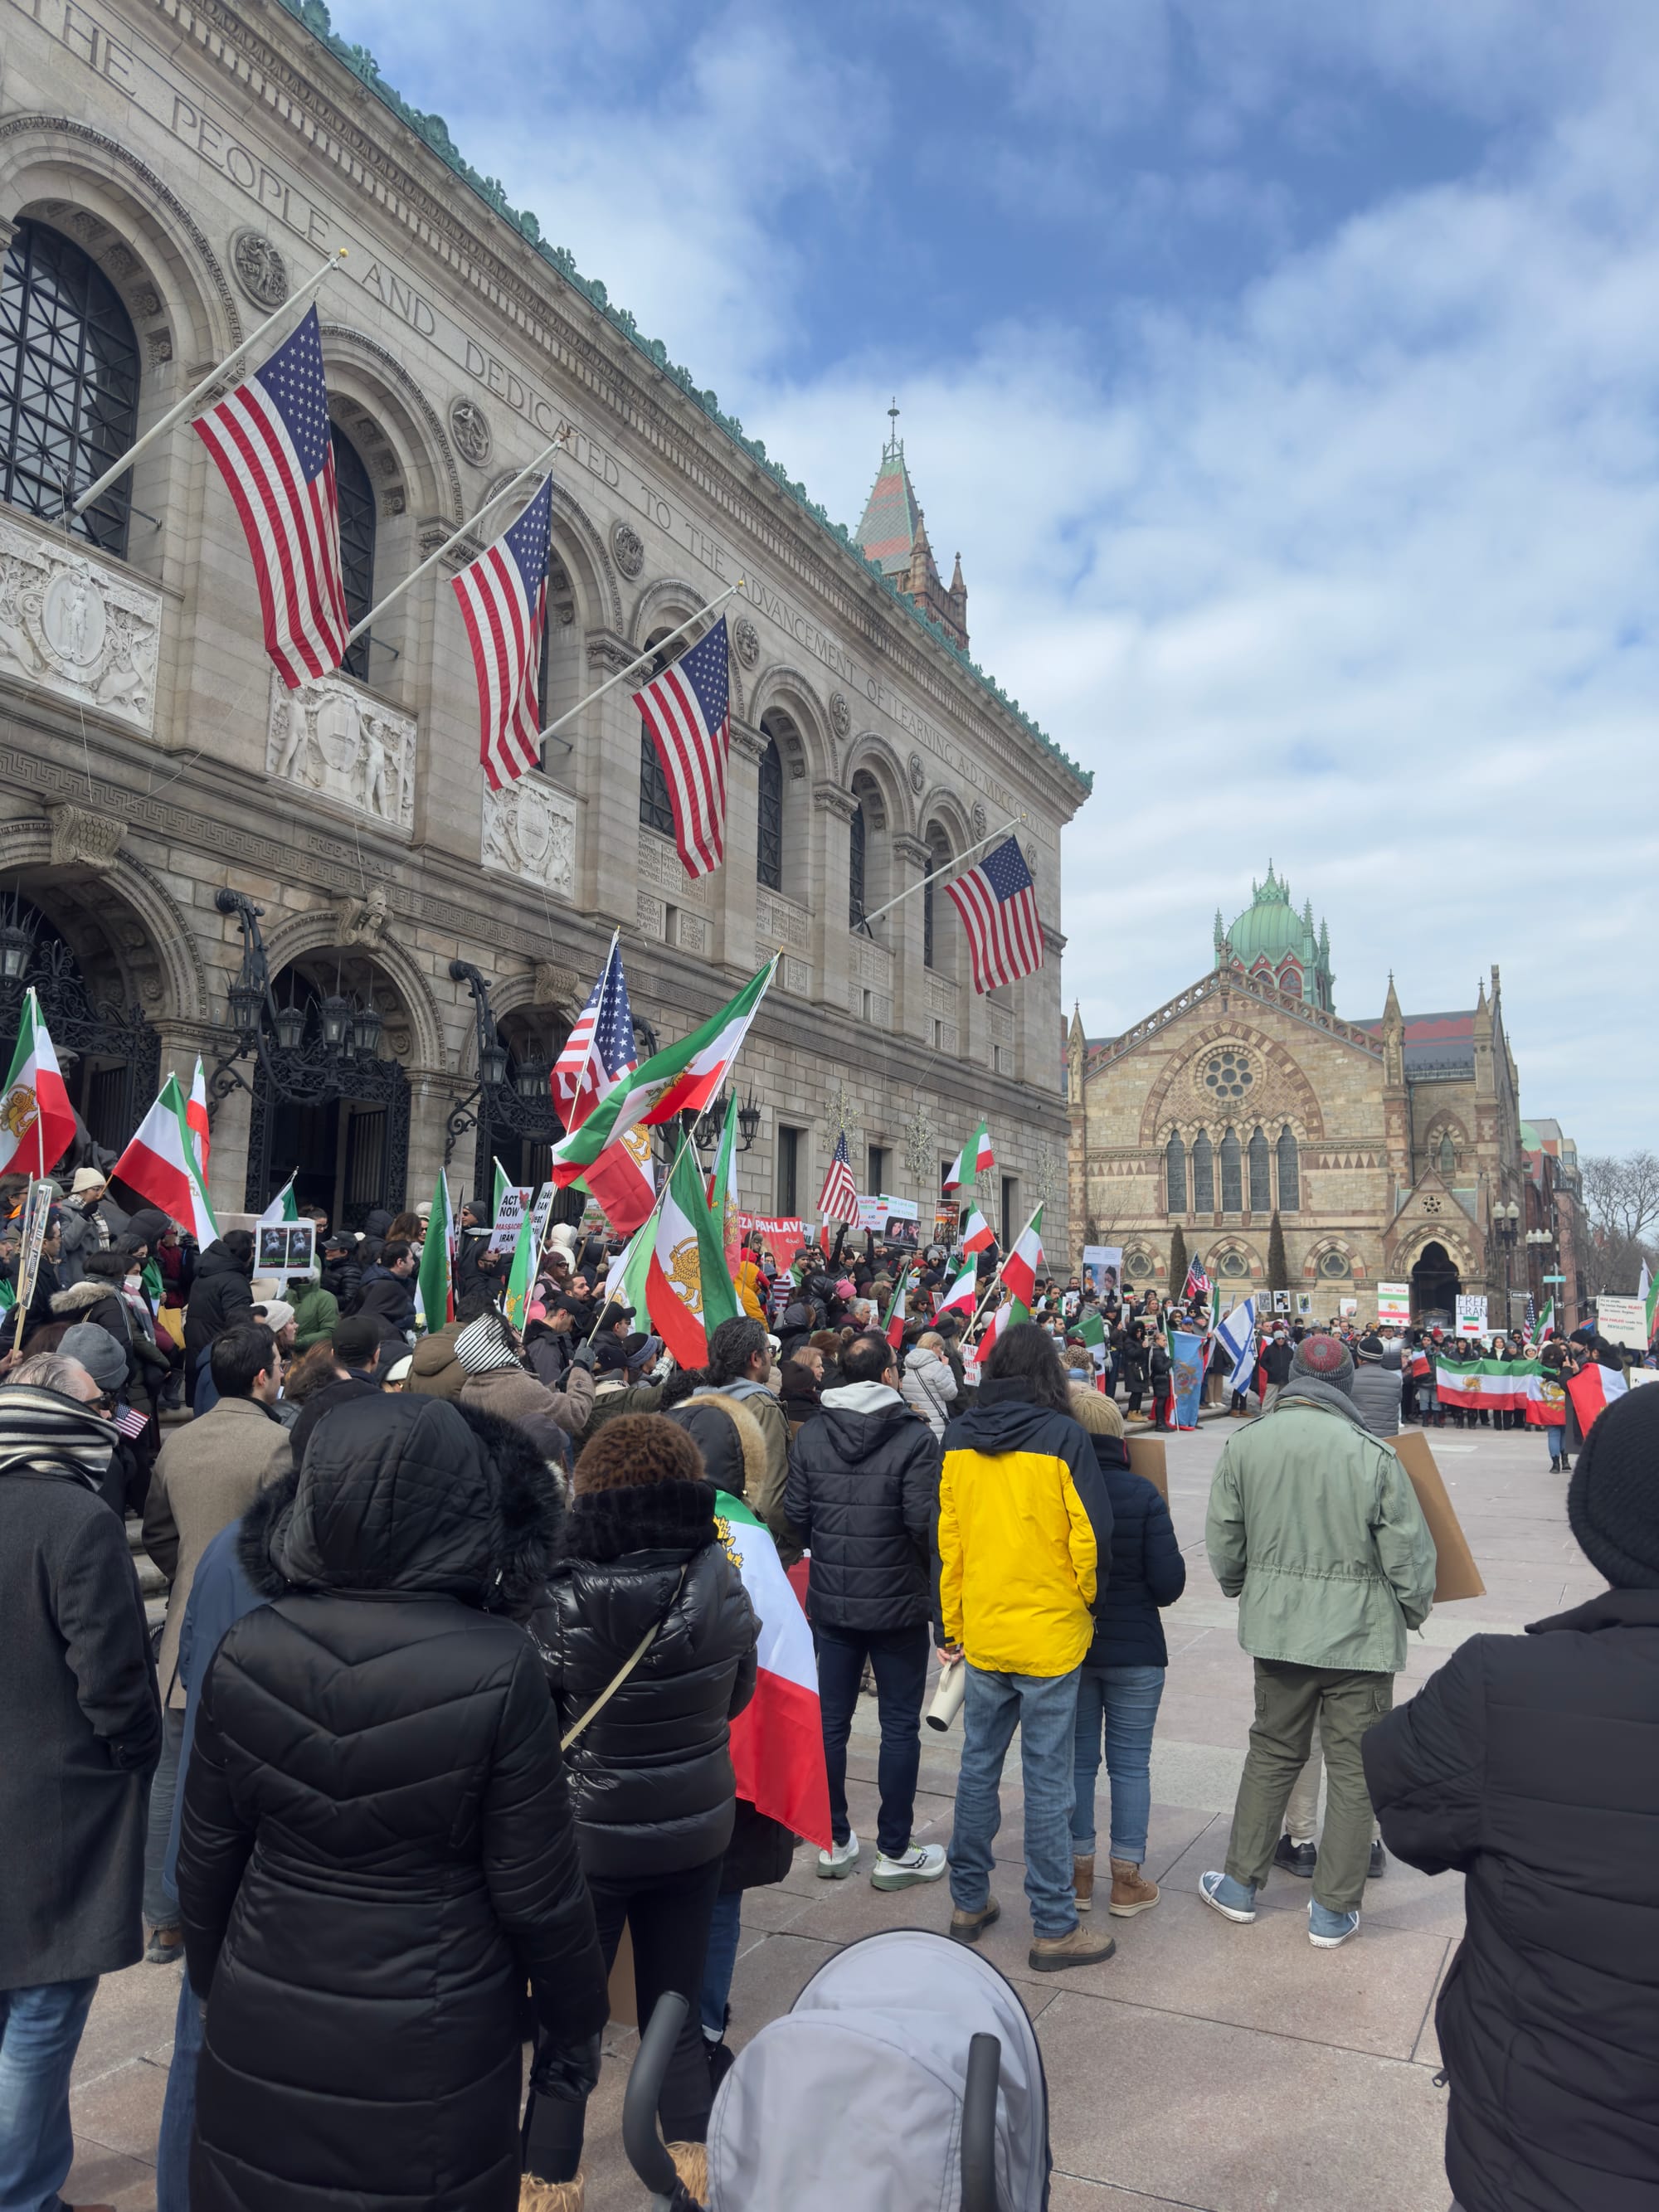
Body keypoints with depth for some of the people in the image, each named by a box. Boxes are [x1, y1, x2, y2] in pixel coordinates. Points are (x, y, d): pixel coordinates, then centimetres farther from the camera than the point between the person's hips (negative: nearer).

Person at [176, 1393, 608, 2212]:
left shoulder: (245, 1651, -13)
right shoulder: (497, 1669, -24)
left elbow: (206, 1859, 0)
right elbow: (536, 1890, -14)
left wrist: (212, 1978, 18)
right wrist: (576, 2020, 3)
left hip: (261, 2035, 3)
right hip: (430, 2052, -3)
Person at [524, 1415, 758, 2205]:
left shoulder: (563, 1602, -23)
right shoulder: (723, 1588, -14)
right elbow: (735, 1698, 1)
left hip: (590, 1835, -3)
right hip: (695, 1827, 3)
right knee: (676, 2012, 21)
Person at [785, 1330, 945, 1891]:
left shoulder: (811, 1434, -2)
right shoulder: (915, 1436, -16)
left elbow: (795, 1513, -1)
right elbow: (924, 1521, -18)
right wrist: (927, 1570, 2)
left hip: (830, 1602, 4)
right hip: (898, 1603, -4)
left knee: (830, 1720, 13)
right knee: (900, 1726, 9)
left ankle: (834, 1844, 25)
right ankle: (894, 1853, 17)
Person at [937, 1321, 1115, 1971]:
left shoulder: (959, 1439, 0)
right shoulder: (1061, 1437, -13)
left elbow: (947, 1538, 4)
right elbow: (1092, 1535, -12)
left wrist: (954, 1623, 13)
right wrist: (1085, 1599, 7)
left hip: (982, 1633, 4)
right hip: (1049, 1635, -4)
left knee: (979, 1765, 17)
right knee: (1047, 1780, 5)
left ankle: (969, 1902, 28)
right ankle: (1053, 1928, 15)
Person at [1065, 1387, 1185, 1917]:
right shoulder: (1142, 1494, -15)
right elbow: (1169, 1582, -13)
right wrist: (1137, 1595, 8)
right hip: (1135, 1650, -1)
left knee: (1077, 1759, 14)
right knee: (1130, 1762, 11)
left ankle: (1078, 1874, 23)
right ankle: (1128, 1881, 19)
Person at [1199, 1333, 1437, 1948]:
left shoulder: (1243, 1443, -7)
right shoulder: (1372, 1455, -16)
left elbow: (1223, 1542, 1)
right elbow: (1409, 1553, -9)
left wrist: (1243, 1592, 20)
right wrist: (1414, 1612, 10)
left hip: (1275, 1627, 3)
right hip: (1360, 1634, -3)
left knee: (1271, 1752, 20)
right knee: (1354, 1768, 12)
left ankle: (1240, 1884, 29)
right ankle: (1333, 1911, 23)